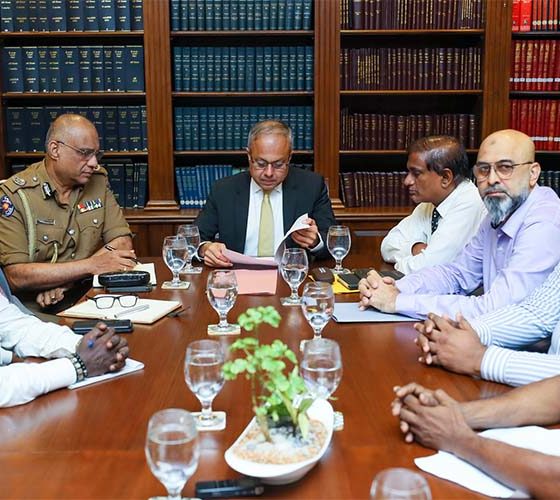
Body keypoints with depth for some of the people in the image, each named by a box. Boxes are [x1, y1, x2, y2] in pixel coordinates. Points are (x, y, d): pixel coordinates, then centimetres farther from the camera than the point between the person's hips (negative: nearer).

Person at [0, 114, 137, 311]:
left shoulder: (98, 180, 6)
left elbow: (123, 242, 1)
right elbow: (16, 276, -16)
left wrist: (63, 282, -12)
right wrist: (92, 265, -20)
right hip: (34, 309, -4)